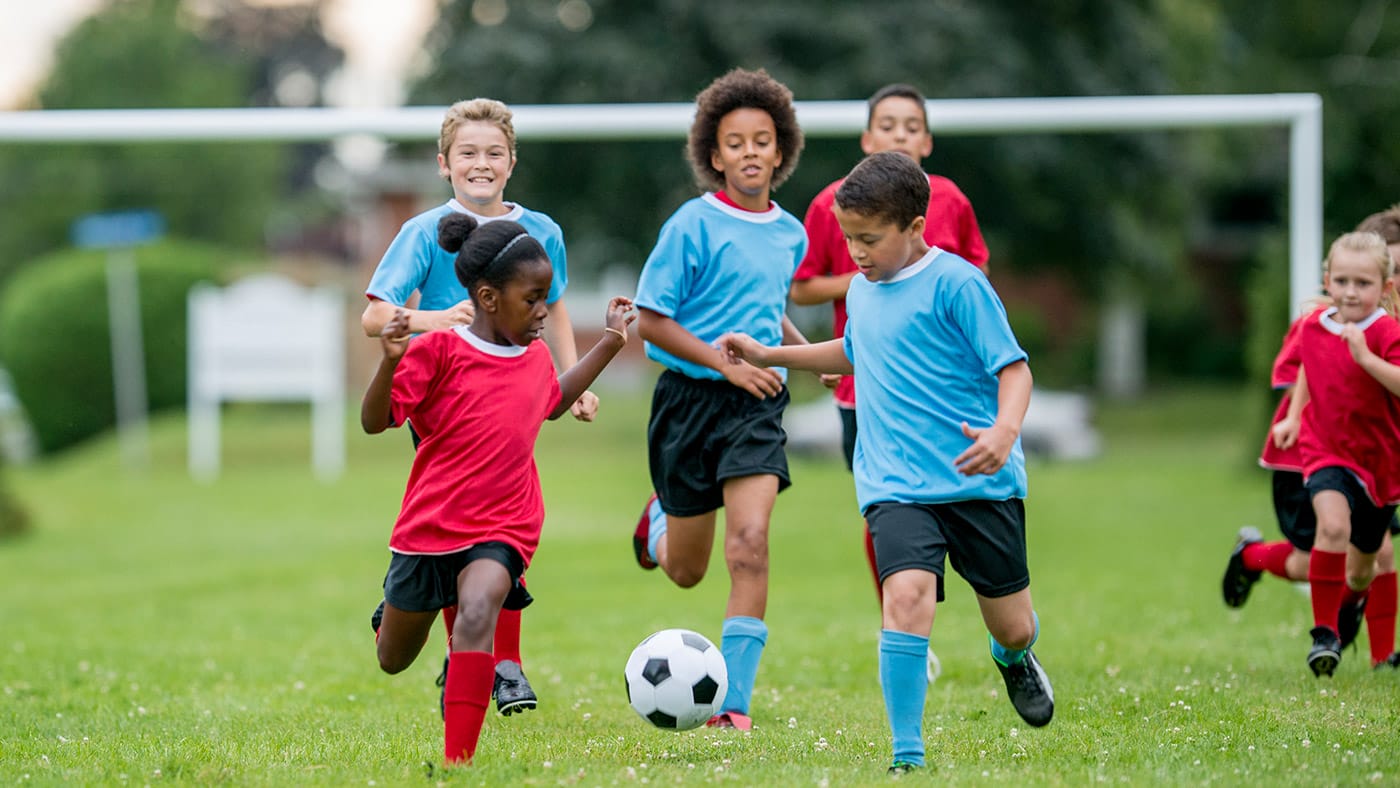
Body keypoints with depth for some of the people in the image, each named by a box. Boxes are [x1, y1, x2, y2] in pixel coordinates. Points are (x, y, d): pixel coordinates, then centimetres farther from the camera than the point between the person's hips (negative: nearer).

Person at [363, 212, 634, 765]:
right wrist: (390, 362, -32)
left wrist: (611, 341, 28)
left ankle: (458, 760, -34)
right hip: (429, 526, -2)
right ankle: (397, 608, 55)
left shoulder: (535, 359, 8)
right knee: (393, 661, 15)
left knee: (477, 610, -31)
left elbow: (554, 402, 32)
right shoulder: (438, 351, -11)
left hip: (502, 529, 2)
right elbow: (374, 423, -14)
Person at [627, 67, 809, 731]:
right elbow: (650, 321, -9)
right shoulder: (693, 226, -9)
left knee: (749, 545, -19)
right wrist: (726, 363, -17)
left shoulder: (790, 234, 8)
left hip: (757, 405, 3)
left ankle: (734, 702, -14)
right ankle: (662, 518, 50)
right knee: (685, 571, 11)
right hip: (690, 398, -2)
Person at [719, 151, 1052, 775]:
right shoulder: (862, 291, 10)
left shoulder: (957, 284, -11)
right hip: (896, 485, 3)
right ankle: (908, 756, -19)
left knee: (1013, 627, 9)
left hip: (980, 482, -3)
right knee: (907, 595, -23)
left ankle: (1012, 658, 49)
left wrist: (1004, 431, -32)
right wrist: (771, 355, 31)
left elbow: (1013, 368, -13)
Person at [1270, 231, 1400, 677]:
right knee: (1333, 525, -30)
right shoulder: (1314, 327, -3)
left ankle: (1349, 601, 55)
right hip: (1325, 451, 1)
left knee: (1362, 565, 16)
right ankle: (1324, 632, -21)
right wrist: (1293, 416, 12)